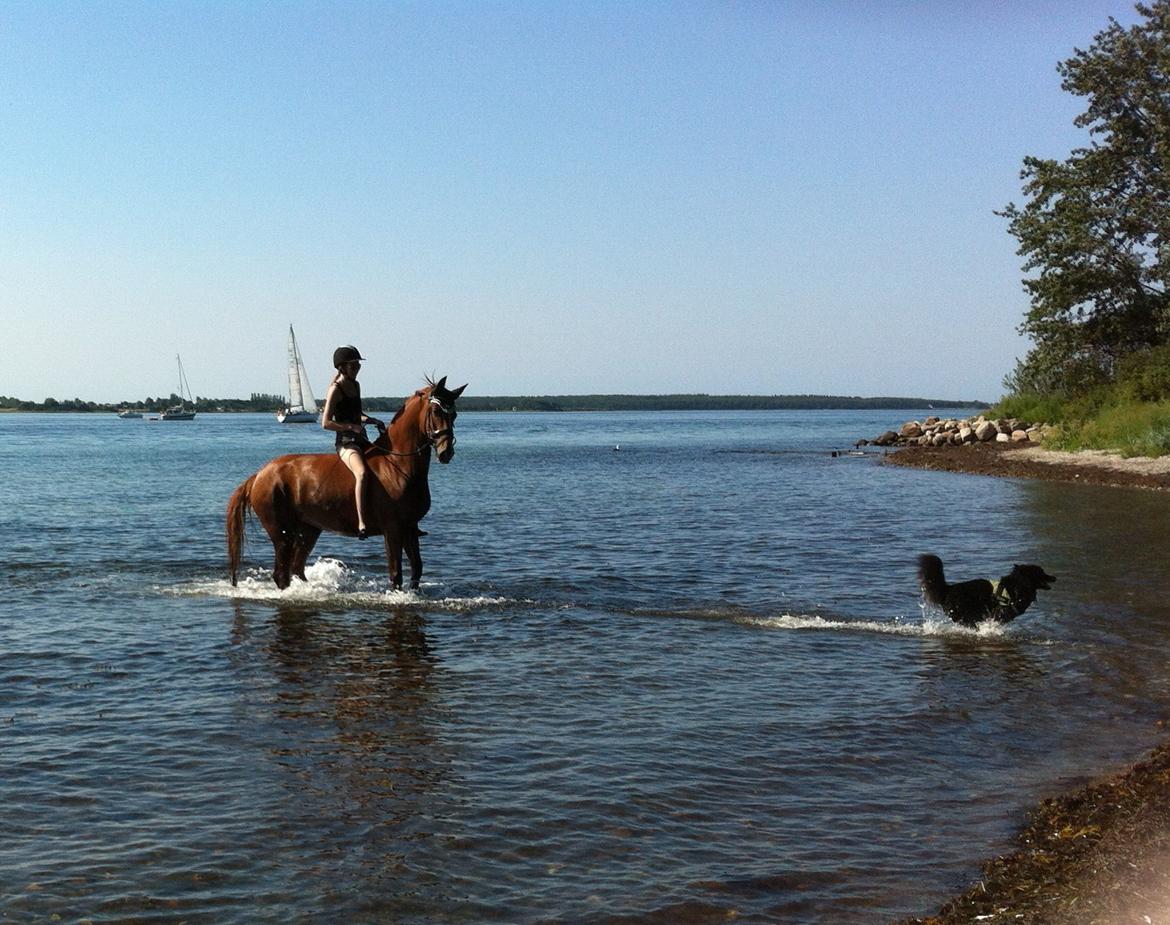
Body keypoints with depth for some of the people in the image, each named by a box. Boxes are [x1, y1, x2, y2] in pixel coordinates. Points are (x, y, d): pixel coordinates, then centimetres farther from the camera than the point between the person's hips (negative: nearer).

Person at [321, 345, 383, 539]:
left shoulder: (355, 385, 14)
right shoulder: (335, 389, -10)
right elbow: (326, 423, -14)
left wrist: (370, 420, 9)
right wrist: (352, 427, -20)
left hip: (361, 441, 9)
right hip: (345, 442, -9)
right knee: (362, 473, -34)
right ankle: (362, 524, -41)